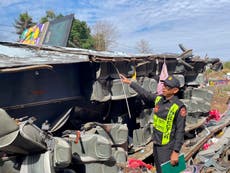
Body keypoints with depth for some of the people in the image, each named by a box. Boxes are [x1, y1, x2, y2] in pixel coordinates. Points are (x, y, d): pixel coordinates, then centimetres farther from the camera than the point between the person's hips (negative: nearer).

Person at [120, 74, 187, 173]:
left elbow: (180, 131, -17)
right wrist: (129, 82, 23)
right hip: (156, 144, 7)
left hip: (167, 147, -7)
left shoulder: (179, 107, -18)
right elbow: (144, 93, 17)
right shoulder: (158, 98, 1)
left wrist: (176, 152, -19)